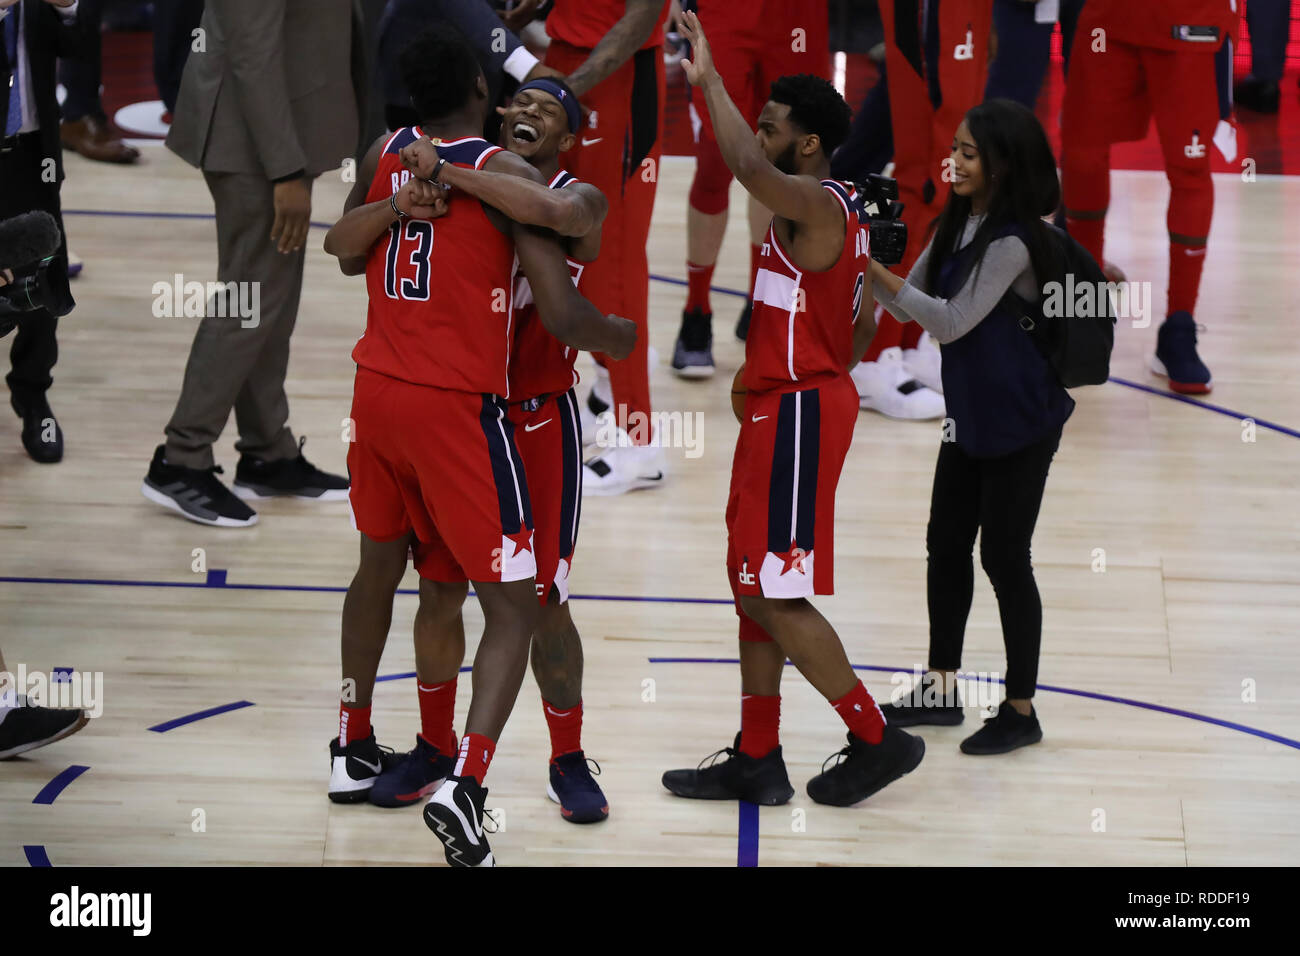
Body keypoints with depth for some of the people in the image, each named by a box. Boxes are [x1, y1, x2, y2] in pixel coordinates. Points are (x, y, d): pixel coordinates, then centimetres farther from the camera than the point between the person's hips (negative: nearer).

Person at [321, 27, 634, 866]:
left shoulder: (386, 156, 4)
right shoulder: (508, 174, -13)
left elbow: (346, 253, 20)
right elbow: (563, 316, -16)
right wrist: (620, 336, 3)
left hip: (378, 389, 6)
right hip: (458, 406, -6)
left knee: (381, 562, 28)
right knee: (513, 607, -1)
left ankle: (353, 749, 41)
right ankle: (465, 784, -19)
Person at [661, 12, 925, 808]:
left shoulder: (814, 202, -18)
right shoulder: (835, 208, 13)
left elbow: (749, 167, -39)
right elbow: (865, 317, 20)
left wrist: (709, 80, -31)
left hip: (798, 412, -11)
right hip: (787, 405, 11)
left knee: (774, 594, -6)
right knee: (754, 587, 13)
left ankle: (877, 739, 2)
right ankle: (757, 760, 18)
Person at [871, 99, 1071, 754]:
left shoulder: (1013, 241, -22)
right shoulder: (958, 223, 4)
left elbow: (951, 322, -25)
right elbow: (913, 308, 7)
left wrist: (878, 271, -27)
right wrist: (870, 265, -9)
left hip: (1019, 423, -8)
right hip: (969, 416, 8)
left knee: (1004, 558, 0)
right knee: (946, 546, 14)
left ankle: (1021, 711, 11)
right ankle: (941, 690, 26)